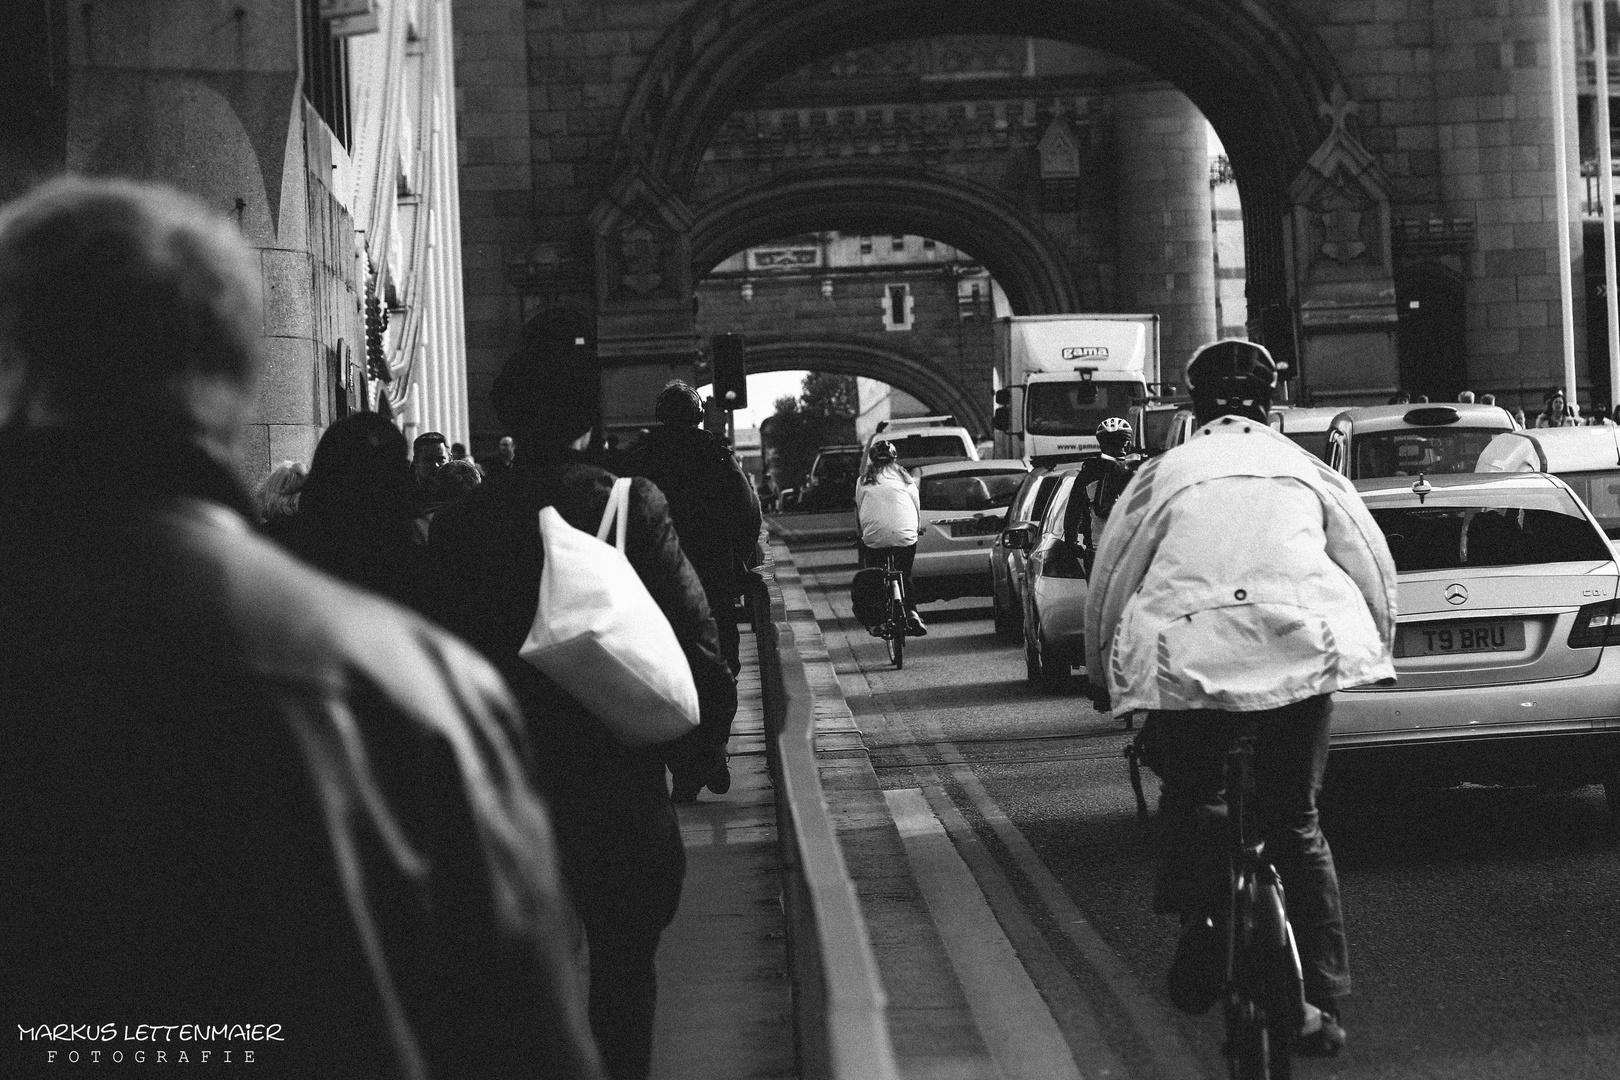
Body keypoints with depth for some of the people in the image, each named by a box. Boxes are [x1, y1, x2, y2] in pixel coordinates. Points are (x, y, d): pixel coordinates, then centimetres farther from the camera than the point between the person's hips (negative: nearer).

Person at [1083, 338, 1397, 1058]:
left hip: (1186, 653, -1)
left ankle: (1199, 942, 16)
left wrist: (1101, 675, 31)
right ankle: (1322, 1004, 5)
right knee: (1296, 825, 12)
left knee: (1186, 804, 23)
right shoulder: (1308, 471, 21)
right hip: (1305, 645, 2)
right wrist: (1376, 652, 38)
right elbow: (1375, 569, 22)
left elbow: (1110, 581, 18)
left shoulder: (1164, 473, 17)